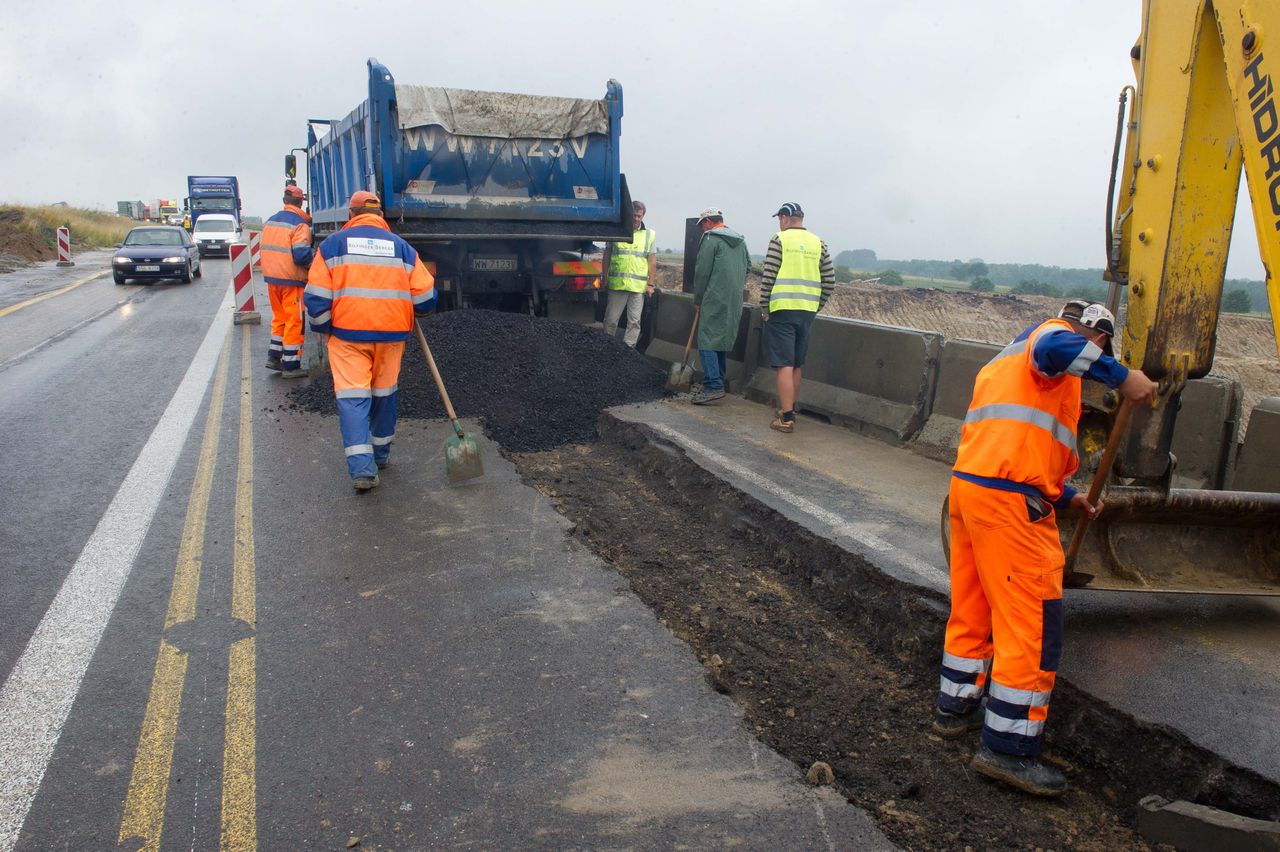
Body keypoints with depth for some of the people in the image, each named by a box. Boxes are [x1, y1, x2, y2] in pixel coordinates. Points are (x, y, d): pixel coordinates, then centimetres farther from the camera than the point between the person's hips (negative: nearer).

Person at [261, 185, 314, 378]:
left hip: (271, 278, 7)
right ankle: (290, 366, 3)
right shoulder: (300, 224, -13)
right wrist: (314, 254, -2)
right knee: (295, 321, 1)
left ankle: (273, 358, 21)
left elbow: (267, 248, 15)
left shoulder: (270, 221, 11)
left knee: (279, 317, 20)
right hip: (291, 280, -7)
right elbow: (301, 255, -22)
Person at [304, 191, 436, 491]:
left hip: (347, 334, -2)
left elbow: (317, 296, -4)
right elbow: (425, 297, 4)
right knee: (384, 393, 17)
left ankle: (362, 468, -11)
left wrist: (323, 329, 11)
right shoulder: (401, 247, 8)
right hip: (391, 333, 2)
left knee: (352, 397, -2)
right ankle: (381, 453, 31)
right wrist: (411, 313, 25)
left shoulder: (333, 244, 3)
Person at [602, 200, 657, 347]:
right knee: (611, 319, 3)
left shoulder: (650, 235, 7)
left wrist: (650, 284, 0)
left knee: (634, 321, 2)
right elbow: (607, 255, 13)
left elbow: (652, 261, 5)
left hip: (639, 286, 0)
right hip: (617, 284, 0)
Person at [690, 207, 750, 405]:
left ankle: (713, 386, -17)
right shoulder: (740, 241, 17)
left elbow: (702, 272, -7)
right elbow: (748, 267, 20)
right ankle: (718, 384, 18)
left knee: (707, 342, -9)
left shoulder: (710, 239, -6)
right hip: (735, 302, 8)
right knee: (723, 342, 14)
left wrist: (698, 300, 3)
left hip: (715, 300, -8)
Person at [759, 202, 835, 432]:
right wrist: (815, 308, 16)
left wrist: (764, 309, -1)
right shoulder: (818, 243, 11)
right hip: (807, 313, 5)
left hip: (782, 310, -5)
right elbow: (830, 282, 9)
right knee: (796, 366, 16)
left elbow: (768, 278, -10)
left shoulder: (779, 240, -4)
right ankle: (789, 409, 27)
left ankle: (786, 418, -6)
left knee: (785, 366, -5)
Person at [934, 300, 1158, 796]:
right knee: (1033, 625, -2)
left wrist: (1066, 497, 34)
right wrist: (1121, 376, -21)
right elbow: (1054, 349, -27)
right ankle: (1007, 750, 5)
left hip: (968, 486, 10)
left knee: (972, 609, 20)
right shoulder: (1059, 334, 2)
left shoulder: (1008, 358, 29)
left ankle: (955, 708, 33)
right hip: (1010, 503, -10)